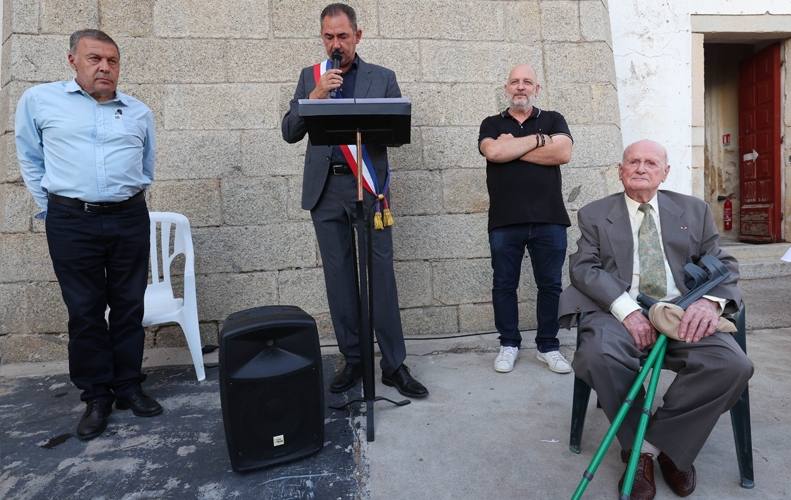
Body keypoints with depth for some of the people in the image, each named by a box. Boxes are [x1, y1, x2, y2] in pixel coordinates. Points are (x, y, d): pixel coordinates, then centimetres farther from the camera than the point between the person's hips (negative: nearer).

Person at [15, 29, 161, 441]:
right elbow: (30, 159, 13)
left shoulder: (139, 112, 10)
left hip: (129, 220, 2)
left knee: (129, 307, 6)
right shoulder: (38, 101, 6)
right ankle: (96, 397, 17)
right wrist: (50, 207, 11)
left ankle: (129, 387, 20)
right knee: (85, 311, 4)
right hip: (71, 222, -1)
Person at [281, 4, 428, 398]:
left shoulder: (383, 78, 11)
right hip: (326, 190, 2)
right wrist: (316, 95, -7)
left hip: (369, 187, -2)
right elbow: (290, 133, 6)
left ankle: (394, 365, 7)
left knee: (382, 276, -4)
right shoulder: (310, 78, 16)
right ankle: (352, 360, 18)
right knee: (339, 278, 5)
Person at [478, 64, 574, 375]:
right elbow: (493, 152, -10)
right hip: (504, 221, 0)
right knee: (504, 285, 6)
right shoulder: (492, 125, 13)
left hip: (549, 220, 1)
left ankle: (548, 346, 20)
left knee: (550, 285, 5)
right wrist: (538, 139, -4)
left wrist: (513, 147, -5)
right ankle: (509, 344, 21)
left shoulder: (553, 120, 14)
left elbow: (563, 153, -6)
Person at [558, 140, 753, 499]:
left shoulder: (694, 211, 21)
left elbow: (722, 264, 14)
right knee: (599, 355, -34)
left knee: (732, 365, -28)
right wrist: (626, 309, -18)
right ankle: (640, 448, -9)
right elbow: (584, 267, 0)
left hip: (683, 311, 2)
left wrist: (710, 300, -11)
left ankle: (661, 441, -7)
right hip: (621, 311, -2)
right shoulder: (594, 215, 13)